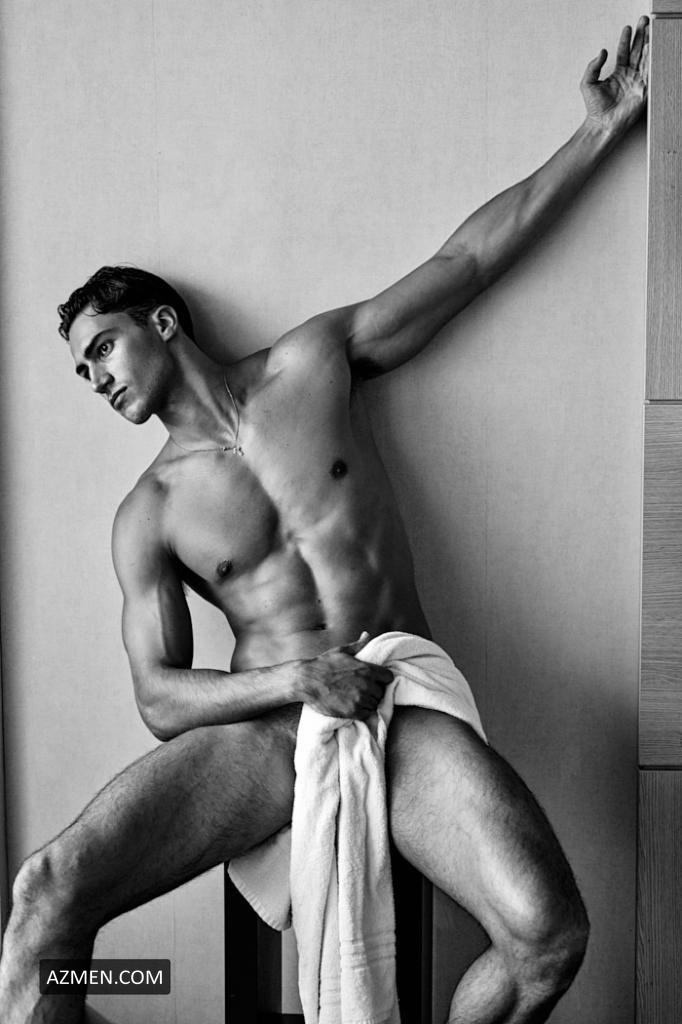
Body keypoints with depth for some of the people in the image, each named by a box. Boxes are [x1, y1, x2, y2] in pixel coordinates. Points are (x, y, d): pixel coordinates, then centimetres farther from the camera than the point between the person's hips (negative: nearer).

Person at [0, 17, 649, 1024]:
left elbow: (471, 258, 11)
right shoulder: (148, 515, 6)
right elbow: (160, 697, 2)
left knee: (549, 935, -22)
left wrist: (601, 130, 14)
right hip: (262, 730, 0)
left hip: (403, 710, 1)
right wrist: (295, 678, -15)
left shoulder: (314, 359, 8)